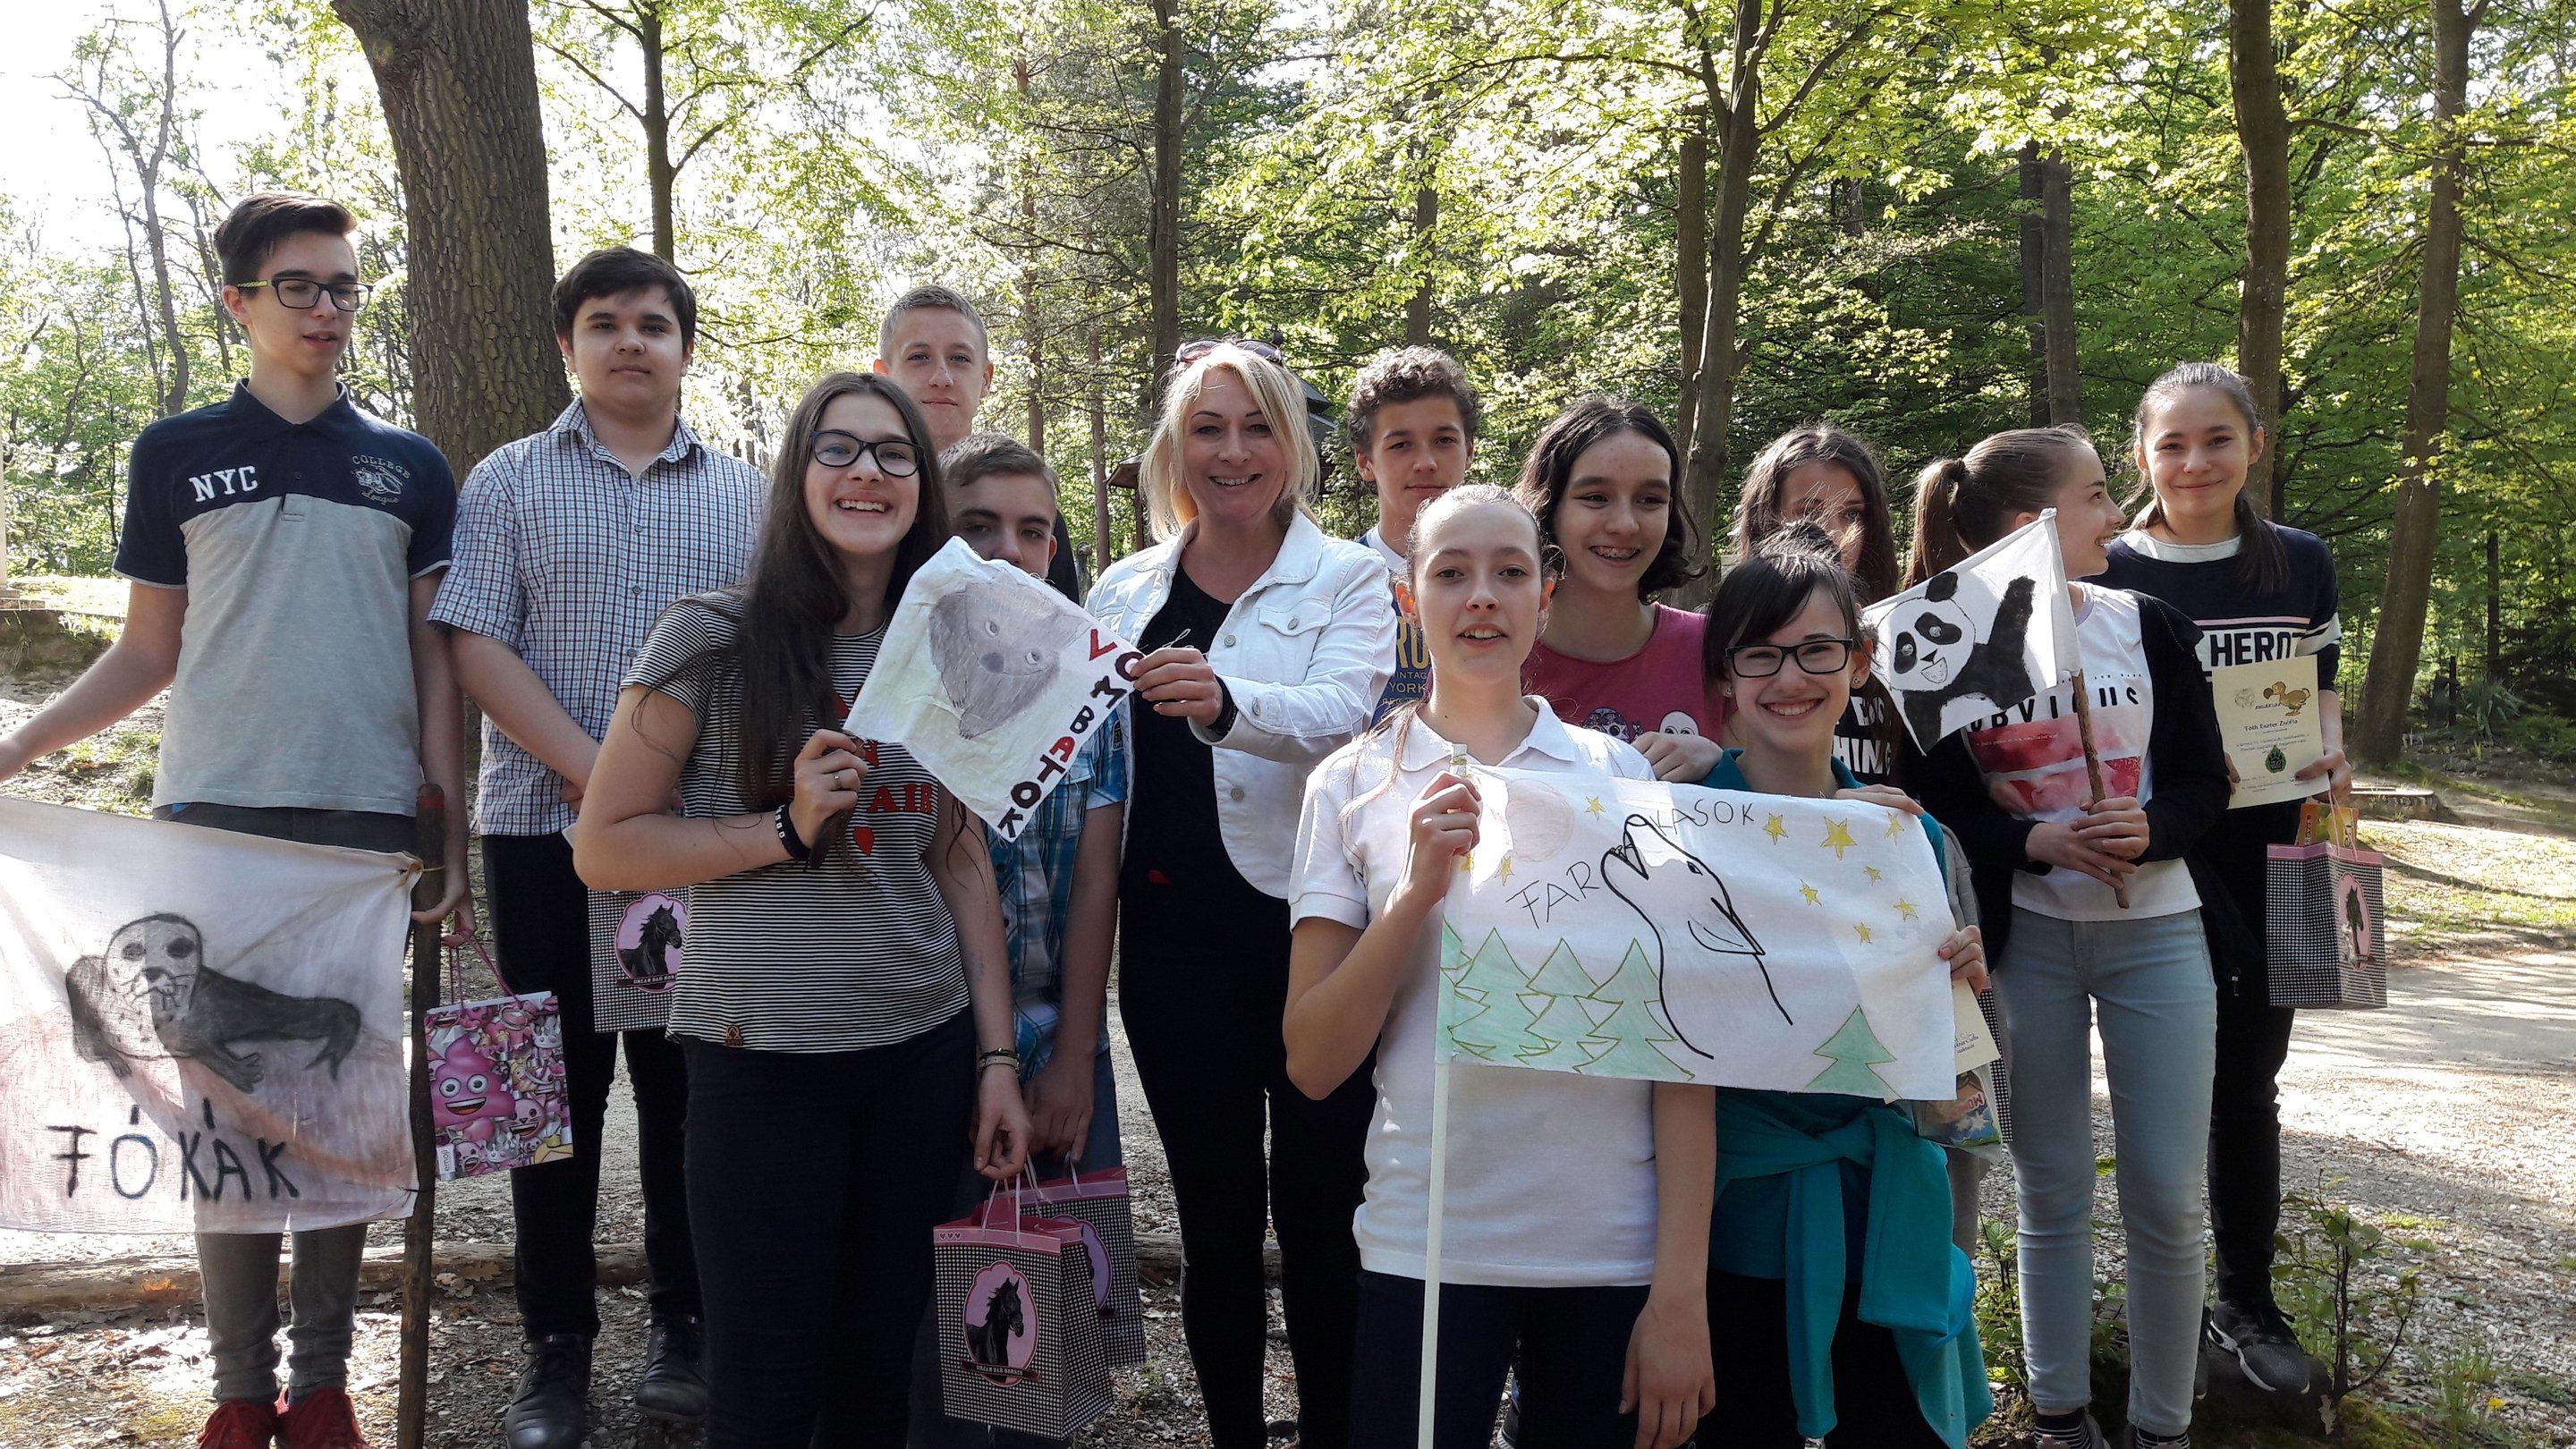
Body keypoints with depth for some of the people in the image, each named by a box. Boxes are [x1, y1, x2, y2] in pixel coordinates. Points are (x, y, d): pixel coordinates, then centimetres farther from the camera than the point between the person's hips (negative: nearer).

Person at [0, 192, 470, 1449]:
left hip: (368, 825, 1)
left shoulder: (409, 469, 10)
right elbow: (148, 654, 10)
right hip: (217, 821, 0)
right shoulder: (178, 455, 8)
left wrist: (453, 834, 0)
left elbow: (434, 663, 8)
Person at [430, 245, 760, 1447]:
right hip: (546, 825, -1)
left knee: (688, 1079, 6)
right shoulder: (510, 481, 6)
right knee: (559, 1083, 4)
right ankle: (557, 1348, 15)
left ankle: (685, 1327, 19)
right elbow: (476, 646, -4)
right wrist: (596, 771, -14)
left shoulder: (744, 494, 11)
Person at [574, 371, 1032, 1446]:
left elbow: (962, 861, 10)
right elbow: (604, 847, -5)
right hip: (762, 1062, -4)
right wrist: (786, 830, -17)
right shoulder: (712, 643, -7)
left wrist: (997, 1056, 7)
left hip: (924, 1052, 4)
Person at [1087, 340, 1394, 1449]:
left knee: (1319, 1216, 3)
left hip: (1311, 934, -3)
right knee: (1214, 1218, 12)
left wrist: (1227, 703, -38)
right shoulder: (1126, 591, 11)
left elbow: (1338, 714, -18)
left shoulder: (1346, 579, 1)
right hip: (1174, 942, 3)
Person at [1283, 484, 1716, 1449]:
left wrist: (1681, 1292, -5)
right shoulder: (1352, 783, 2)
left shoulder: (1619, 774, 2)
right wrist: (1420, 888, -16)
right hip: (1427, 1248, -1)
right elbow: (1313, 1064, -3)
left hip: (1614, 1249, 1)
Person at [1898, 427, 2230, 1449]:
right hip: (2022, 939, -1)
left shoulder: (2150, 627, 0)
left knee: (2165, 1200, 2)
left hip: (2155, 933, 1)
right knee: (2050, 1193, 10)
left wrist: (2148, 830, -19)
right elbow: (1934, 809, -6)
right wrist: (2036, 843, -22)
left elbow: (2202, 783, 1)